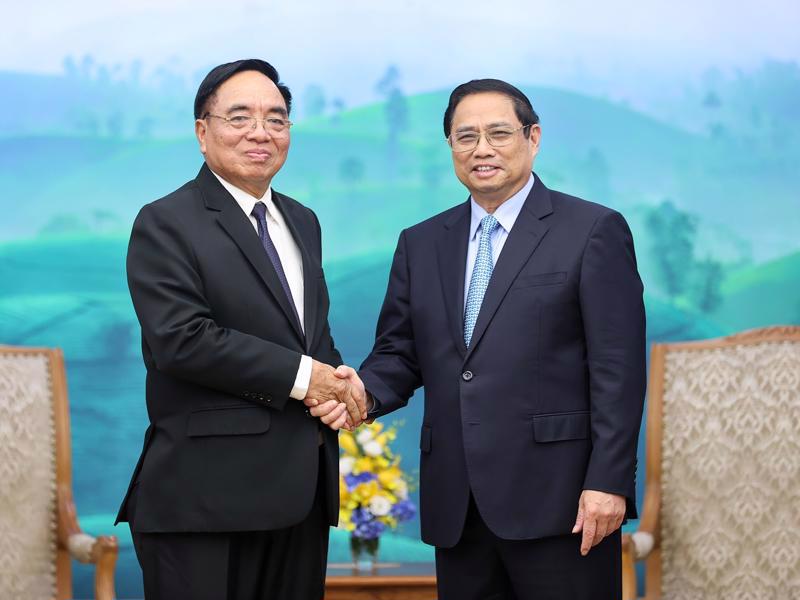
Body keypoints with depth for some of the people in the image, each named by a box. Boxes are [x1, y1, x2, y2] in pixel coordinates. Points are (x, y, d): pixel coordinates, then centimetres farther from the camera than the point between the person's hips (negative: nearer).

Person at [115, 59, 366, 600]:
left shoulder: (303, 222, 17)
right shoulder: (166, 223, -6)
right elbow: (181, 339, -18)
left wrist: (339, 384, -2)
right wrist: (302, 375, -15)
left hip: (301, 490, 7)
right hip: (207, 493, -7)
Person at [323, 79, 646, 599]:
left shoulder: (593, 231, 0)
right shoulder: (422, 244, 15)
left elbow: (617, 370, -6)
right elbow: (400, 354, 15)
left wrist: (608, 482, -13)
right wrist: (366, 391, -8)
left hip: (557, 497, -4)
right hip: (455, 505, 5)